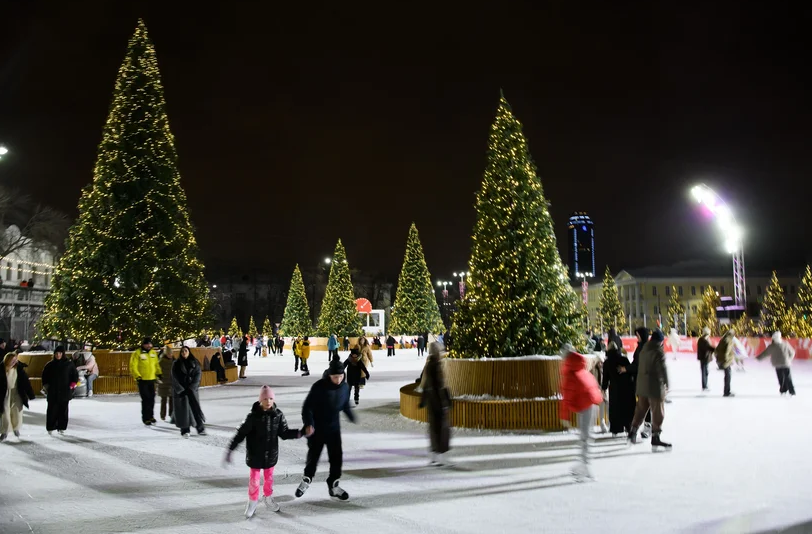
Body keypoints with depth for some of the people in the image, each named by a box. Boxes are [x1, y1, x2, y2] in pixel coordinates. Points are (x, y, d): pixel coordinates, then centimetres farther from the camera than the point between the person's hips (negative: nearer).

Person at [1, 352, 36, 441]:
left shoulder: (19, 369, -7)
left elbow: (26, 382, -2)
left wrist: (31, 394, 0)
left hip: (17, 393, 1)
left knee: (17, 412, 4)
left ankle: (16, 428, 31)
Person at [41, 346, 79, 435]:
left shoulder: (69, 364, 1)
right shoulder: (50, 365, 4)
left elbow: (75, 375, 6)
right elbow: (44, 376, 14)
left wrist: (72, 385, -2)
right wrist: (46, 386, 5)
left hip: (65, 392, -1)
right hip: (52, 392, 1)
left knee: (63, 410, 1)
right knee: (52, 410, 1)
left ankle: (61, 428, 9)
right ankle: (50, 428, 12)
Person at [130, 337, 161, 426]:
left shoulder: (153, 353, 8)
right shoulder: (137, 353, -10)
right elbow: (133, 367, -11)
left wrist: (159, 373, 10)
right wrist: (137, 376, -18)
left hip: (152, 379, 6)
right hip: (142, 380, -6)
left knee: (152, 398, 11)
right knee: (146, 399, -6)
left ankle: (151, 416, 26)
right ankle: (145, 418, 4)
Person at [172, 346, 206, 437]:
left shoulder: (194, 363, 5)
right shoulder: (176, 364, 3)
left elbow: (198, 375, -1)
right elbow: (175, 378, -2)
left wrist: (191, 388, -11)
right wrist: (182, 390, -11)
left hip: (192, 389, 1)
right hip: (180, 390, -1)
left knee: (195, 407, -4)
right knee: (183, 409, -5)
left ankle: (201, 428, 0)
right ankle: (185, 430, 0)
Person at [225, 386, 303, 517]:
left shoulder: (278, 415, -11)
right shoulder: (253, 416, -20)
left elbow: (284, 433, -3)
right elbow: (241, 433, -15)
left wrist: (299, 433, -18)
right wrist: (230, 450, -18)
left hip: (271, 454, 3)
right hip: (256, 454, -3)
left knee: (269, 477, 20)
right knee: (254, 479, 11)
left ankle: (268, 497, 45)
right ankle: (253, 501, 34)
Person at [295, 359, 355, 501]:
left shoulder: (345, 387, -6)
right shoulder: (319, 387, -22)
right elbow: (307, 407, -18)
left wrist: (352, 417, 9)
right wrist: (308, 424, -28)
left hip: (334, 428, 4)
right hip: (317, 428, -4)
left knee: (337, 457, 4)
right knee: (313, 456, 11)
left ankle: (333, 485, 21)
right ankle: (306, 480, 36)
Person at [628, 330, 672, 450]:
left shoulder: (644, 349, 9)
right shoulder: (659, 351, -14)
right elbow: (662, 368, -19)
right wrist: (666, 384, -13)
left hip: (642, 385, 8)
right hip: (655, 386, -8)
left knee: (640, 409, 19)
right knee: (658, 412, 0)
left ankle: (633, 432, 26)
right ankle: (655, 438, 0)